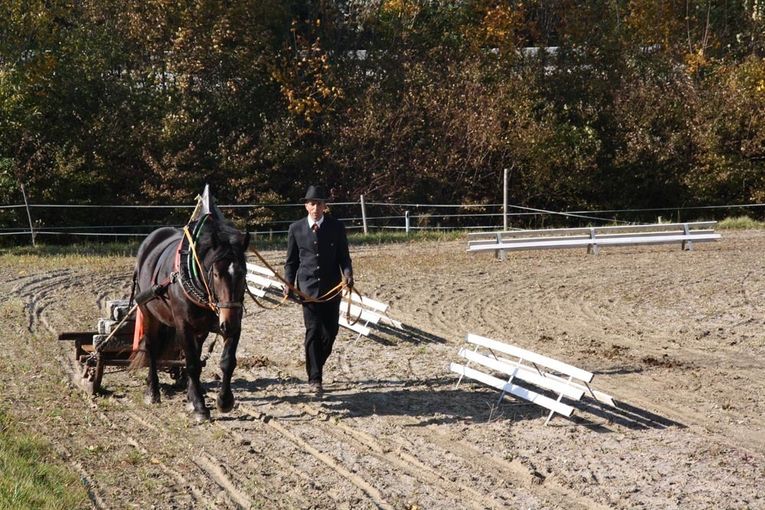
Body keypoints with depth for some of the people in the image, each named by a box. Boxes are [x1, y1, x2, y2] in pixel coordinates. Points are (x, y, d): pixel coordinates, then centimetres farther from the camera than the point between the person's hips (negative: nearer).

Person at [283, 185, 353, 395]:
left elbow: (343, 257, 4)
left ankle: (316, 367, 28)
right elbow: (291, 260, 9)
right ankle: (314, 378, -4)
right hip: (308, 288, -1)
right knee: (313, 331, -8)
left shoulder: (336, 227, 3)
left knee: (330, 332, 4)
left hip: (332, 288, 1)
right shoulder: (296, 228, 4)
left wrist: (348, 274, -15)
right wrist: (289, 284, -4)